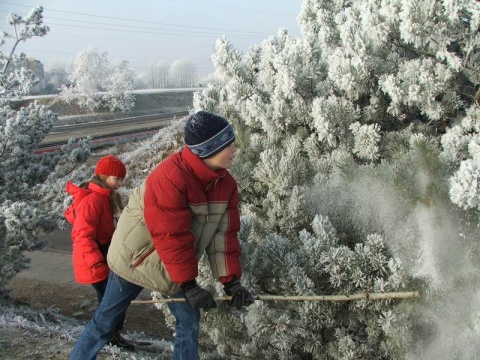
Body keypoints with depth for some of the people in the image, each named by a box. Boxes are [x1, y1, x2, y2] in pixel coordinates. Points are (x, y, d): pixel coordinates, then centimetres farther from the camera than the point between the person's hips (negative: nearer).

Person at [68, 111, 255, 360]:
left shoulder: (226, 185, -8)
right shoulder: (169, 178, -33)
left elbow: (224, 234, -6)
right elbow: (172, 239, -31)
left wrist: (231, 280, -13)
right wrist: (188, 284, -26)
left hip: (176, 266, 6)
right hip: (135, 260, -6)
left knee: (189, 322, 5)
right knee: (106, 320, 7)